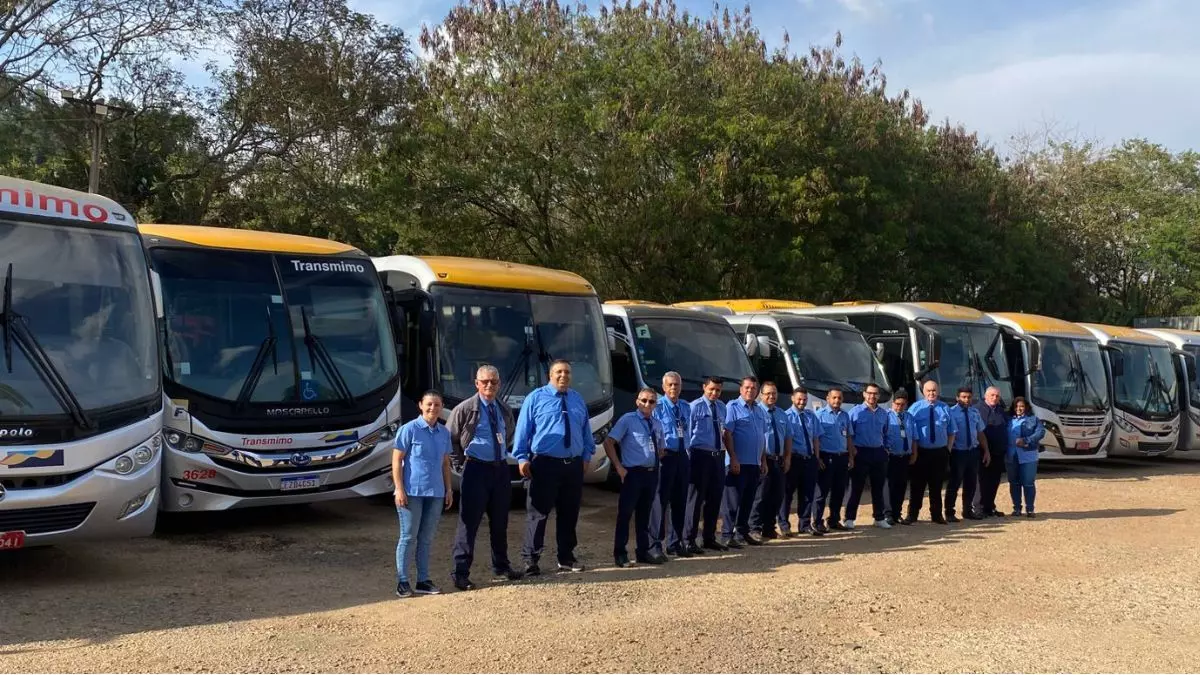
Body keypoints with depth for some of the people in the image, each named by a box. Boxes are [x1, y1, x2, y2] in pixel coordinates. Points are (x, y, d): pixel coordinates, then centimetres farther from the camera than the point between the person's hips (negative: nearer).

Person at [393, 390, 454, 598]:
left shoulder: (444, 432, 9)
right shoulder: (410, 429, -7)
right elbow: (396, 460, -7)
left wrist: (448, 489, 13)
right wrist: (399, 489, -12)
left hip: (435, 493, 5)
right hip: (412, 492, -5)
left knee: (427, 538, 10)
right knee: (408, 537, -1)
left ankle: (423, 580, 18)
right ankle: (403, 582, 7)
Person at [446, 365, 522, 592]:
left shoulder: (504, 411, 11)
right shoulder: (465, 409, -8)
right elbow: (449, 438, -4)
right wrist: (461, 462, -4)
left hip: (501, 469, 6)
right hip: (476, 469, -6)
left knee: (500, 522, 15)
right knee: (469, 522, -6)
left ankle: (501, 566, 28)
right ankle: (460, 573, -1)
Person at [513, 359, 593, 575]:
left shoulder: (577, 399, 13)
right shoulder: (536, 398, -1)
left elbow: (586, 429, 18)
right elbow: (523, 428, -5)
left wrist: (586, 455, 11)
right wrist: (522, 458, -11)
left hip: (574, 465, 5)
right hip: (544, 464, -5)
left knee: (569, 513, 12)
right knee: (538, 513, -4)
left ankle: (566, 559, 24)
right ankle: (531, 560, 3)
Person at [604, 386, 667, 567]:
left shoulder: (657, 424, 12)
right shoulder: (628, 419, -7)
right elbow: (608, 443, -10)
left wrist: (655, 465, 11)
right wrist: (619, 467, -13)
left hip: (652, 473, 6)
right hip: (633, 473, -6)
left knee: (644, 514, 15)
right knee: (625, 513, -2)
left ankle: (643, 552, 25)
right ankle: (620, 554, 7)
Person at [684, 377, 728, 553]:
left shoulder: (722, 407, 11)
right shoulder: (695, 406, -9)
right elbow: (687, 432, -10)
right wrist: (689, 456, -13)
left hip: (718, 456, 7)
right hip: (701, 455, -7)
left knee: (715, 499, 13)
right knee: (696, 498, -4)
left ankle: (709, 538, 25)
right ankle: (689, 541, 3)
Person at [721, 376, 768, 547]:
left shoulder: (759, 411, 15)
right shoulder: (733, 407, -6)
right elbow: (727, 435, -12)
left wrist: (763, 461, 15)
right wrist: (733, 459, -18)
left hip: (755, 464, 7)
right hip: (738, 463, -7)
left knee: (748, 500, 13)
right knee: (733, 500, -4)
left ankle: (743, 532, 23)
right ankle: (727, 535, 1)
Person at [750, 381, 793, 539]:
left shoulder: (782, 415, 16)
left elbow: (788, 438, 19)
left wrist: (787, 458, 9)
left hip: (779, 461, 7)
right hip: (763, 460, -7)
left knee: (777, 496, 10)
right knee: (761, 496, -8)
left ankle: (769, 529, 18)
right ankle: (755, 528, 0)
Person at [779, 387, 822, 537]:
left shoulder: (811, 416, 9)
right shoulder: (786, 416, -9)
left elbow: (816, 438, 12)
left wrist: (817, 457, 8)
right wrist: (786, 460, -16)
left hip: (810, 459, 5)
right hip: (794, 459, -5)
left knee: (808, 493, 11)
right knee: (787, 492, 4)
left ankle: (805, 525, 22)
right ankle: (784, 525, 15)